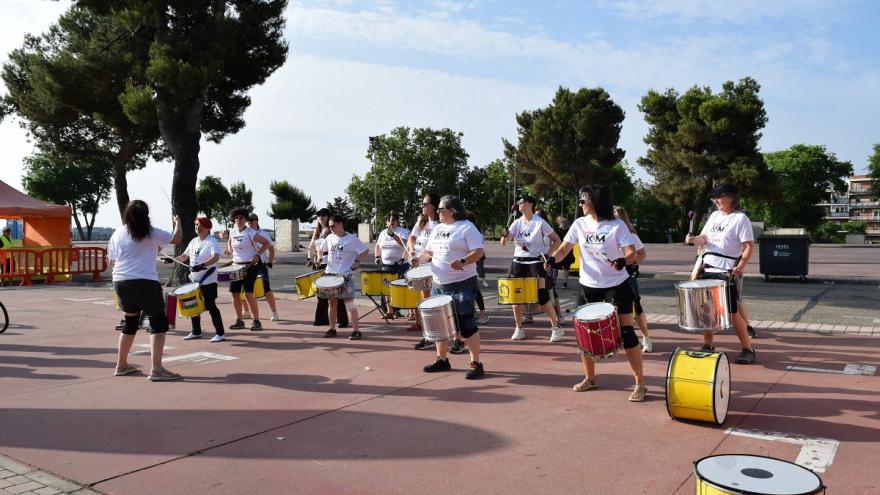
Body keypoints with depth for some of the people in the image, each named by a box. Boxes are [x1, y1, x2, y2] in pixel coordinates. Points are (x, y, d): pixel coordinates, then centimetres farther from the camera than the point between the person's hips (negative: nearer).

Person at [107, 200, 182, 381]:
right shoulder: (151, 233, -3)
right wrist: (177, 222, 25)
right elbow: (176, 239, 7)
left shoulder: (117, 234, 10)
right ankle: (156, 369, -12)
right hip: (145, 283, -6)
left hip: (121, 283, 6)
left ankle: (121, 365, 30)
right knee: (159, 323, -2)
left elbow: (112, 261, 15)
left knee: (130, 322, 22)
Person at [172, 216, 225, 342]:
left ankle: (220, 334, 0)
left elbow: (216, 257, -29)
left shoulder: (212, 241, -13)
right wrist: (173, 259, 7)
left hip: (208, 281, -8)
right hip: (194, 280, 8)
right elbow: (185, 256, 22)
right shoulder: (193, 241, 12)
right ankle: (196, 332, 28)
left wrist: (202, 265, -42)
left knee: (210, 306, -7)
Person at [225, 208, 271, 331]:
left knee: (248, 293, -14)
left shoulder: (250, 233, -12)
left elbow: (266, 243, -8)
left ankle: (257, 322, -7)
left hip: (251, 265, -6)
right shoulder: (232, 231, 6)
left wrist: (257, 255, -17)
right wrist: (229, 249, 10)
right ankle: (239, 321, 18)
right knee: (235, 293, 5)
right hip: (236, 265, 7)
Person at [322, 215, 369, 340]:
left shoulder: (351, 239, -8)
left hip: (345, 276, -5)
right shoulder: (329, 238, 8)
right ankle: (332, 328, 22)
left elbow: (365, 251, -6)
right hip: (330, 274, 5)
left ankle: (356, 330, -3)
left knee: (349, 303, -8)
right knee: (331, 302, 11)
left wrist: (357, 261, -12)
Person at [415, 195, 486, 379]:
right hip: (438, 285, 8)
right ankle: (442, 359, 27)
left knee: (466, 324, -7)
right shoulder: (437, 229, 15)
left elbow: (479, 251, -17)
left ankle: (476, 364, 2)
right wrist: (420, 259, -3)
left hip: (462, 284, -8)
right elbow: (429, 251, 18)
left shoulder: (467, 227, -8)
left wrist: (463, 262, -32)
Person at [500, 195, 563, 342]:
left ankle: (556, 327, 3)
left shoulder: (540, 222, -7)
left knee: (542, 297, -12)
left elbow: (557, 240, -2)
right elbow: (504, 243, -2)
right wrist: (504, 235, -25)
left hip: (536, 262, -5)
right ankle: (519, 329, 17)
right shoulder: (517, 223, 5)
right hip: (518, 262, 5)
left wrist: (548, 255, -14)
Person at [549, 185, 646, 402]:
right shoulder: (579, 224, 0)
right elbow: (564, 249, 0)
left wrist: (623, 261, -38)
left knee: (625, 331, -3)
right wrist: (552, 259, -21)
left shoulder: (617, 226, -11)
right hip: (588, 286, 4)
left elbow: (632, 254, -16)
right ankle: (590, 378, 27)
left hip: (616, 286, -4)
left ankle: (640, 383, 8)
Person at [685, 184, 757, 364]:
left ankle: (748, 349, 9)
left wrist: (741, 266, -24)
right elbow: (704, 239, 16)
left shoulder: (740, 219, -7)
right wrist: (693, 239, -6)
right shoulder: (714, 215, 14)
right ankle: (708, 345, 22)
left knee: (731, 313, -3)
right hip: (707, 269, 7)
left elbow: (749, 246, -11)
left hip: (727, 274, -7)